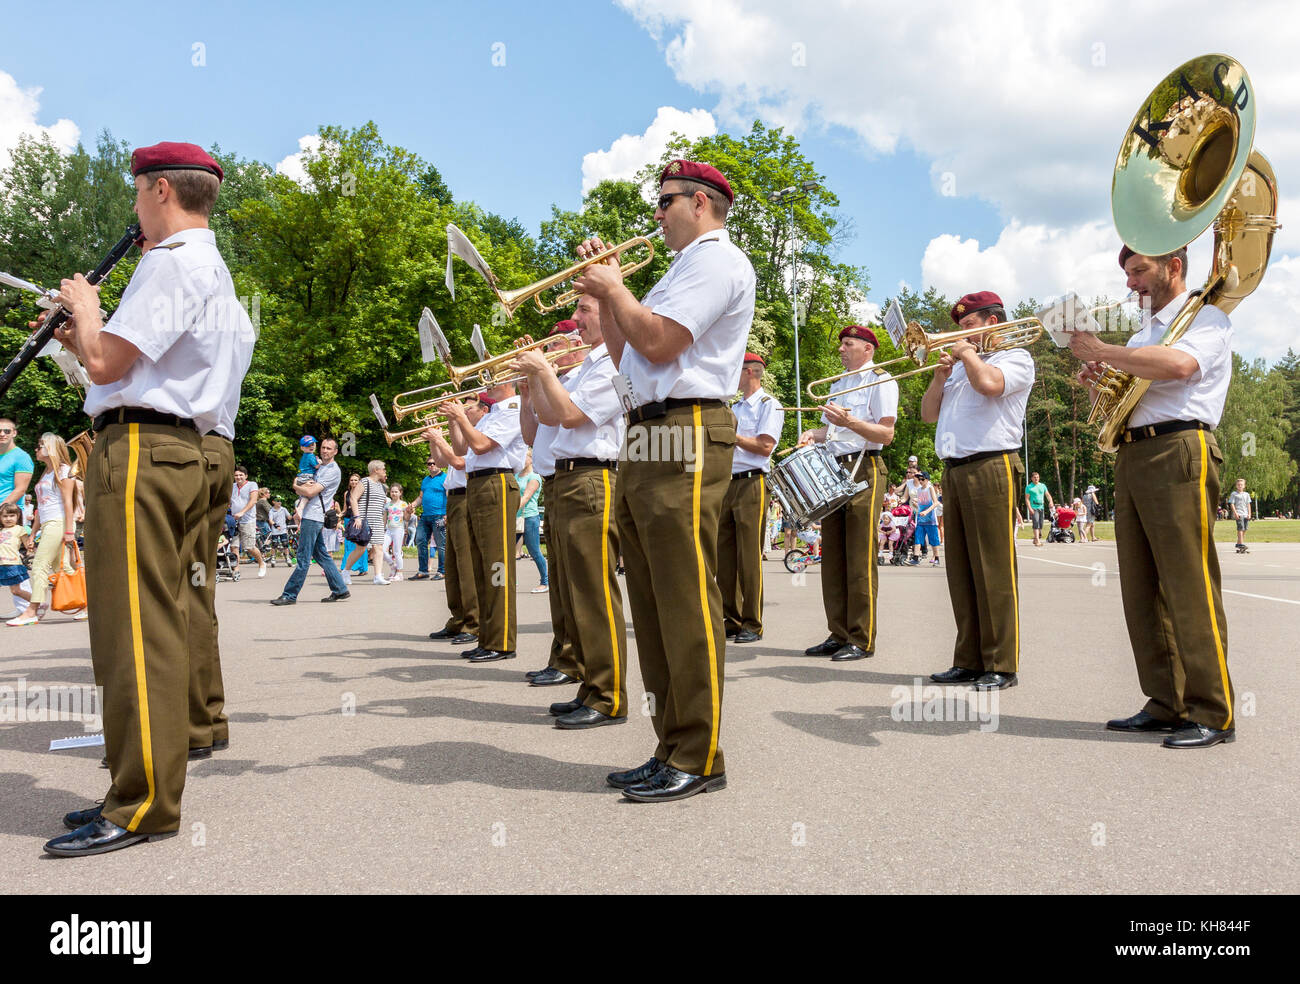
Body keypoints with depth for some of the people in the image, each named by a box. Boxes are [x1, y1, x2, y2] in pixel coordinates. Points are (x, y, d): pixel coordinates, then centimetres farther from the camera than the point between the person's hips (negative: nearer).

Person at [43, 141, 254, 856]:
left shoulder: (171, 263, -10)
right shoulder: (214, 272, 22)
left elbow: (105, 364, -15)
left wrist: (84, 308, 2)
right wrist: (89, 338, 20)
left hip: (138, 449, -11)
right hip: (185, 453, 11)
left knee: (137, 628, -9)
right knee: (164, 624, 12)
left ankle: (144, 806, -5)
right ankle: (143, 787, 21)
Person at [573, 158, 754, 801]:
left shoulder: (717, 259, -4)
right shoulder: (686, 266, 29)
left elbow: (657, 342, -16)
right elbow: (624, 353, 28)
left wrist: (616, 289, -1)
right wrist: (605, 295, 17)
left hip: (684, 440, -11)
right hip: (644, 442, 11)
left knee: (686, 603, -9)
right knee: (654, 605, 10)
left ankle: (698, 760, -3)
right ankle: (671, 748, 18)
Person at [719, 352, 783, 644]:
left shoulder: (769, 405, -1)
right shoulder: (734, 407, 22)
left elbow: (765, 446, -12)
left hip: (751, 484, -7)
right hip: (727, 484, 8)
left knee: (749, 557, -7)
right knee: (724, 555, 4)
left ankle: (752, 625, -2)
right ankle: (731, 621, 10)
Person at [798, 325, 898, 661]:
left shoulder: (882, 381, -2)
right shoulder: (838, 384, 23)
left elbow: (886, 435, -11)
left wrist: (850, 421, -25)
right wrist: (814, 434, 7)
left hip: (864, 471, -8)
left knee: (859, 561, -8)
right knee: (832, 558, 6)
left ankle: (862, 640, -4)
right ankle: (838, 635, 11)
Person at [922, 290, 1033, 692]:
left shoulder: (1015, 357, 3)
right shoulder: (961, 367, 27)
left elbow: (988, 383, -19)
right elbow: (929, 414, 23)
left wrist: (967, 353, -1)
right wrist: (941, 375, 9)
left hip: (991, 468, -8)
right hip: (954, 472, 8)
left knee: (995, 569, -9)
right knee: (961, 570, 6)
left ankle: (1002, 665, -6)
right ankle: (969, 661, 11)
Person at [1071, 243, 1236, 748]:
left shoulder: (1206, 317, 2)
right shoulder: (1144, 331, 26)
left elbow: (1179, 365, -21)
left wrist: (1102, 351, -14)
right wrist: (1099, 379, 9)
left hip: (1179, 451, -8)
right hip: (1131, 456, 8)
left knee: (1189, 587, -11)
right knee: (1143, 590, 5)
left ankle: (1214, 715, -6)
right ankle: (1166, 705, 11)